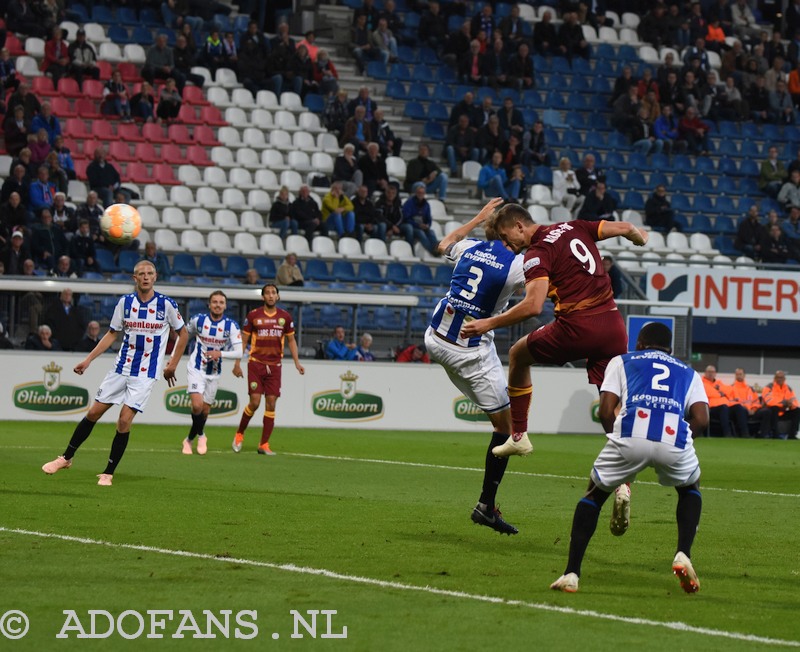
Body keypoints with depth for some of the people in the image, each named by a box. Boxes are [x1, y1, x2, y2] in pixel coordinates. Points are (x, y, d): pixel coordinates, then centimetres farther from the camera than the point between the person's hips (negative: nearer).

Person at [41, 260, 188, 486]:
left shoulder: (166, 304, -7)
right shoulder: (125, 302, 0)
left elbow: (182, 334, 6)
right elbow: (111, 334, 9)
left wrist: (173, 364, 0)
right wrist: (88, 360, 3)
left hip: (146, 373, -3)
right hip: (122, 367, 3)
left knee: (124, 420, -12)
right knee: (94, 412, 4)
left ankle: (108, 473, 0)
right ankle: (66, 458, 20)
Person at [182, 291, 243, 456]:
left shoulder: (231, 326, -9)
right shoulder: (198, 320, -8)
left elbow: (239, 352, -13)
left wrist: (220, 353, -29)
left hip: (214, 373, 2)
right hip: (196, 368, -2)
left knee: (205, 410, 10)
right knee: (197, 405, -21)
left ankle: (190, 439, 36)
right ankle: (200, 435, 8)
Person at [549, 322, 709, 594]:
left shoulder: (621, 361, 29)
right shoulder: (688, 372, 33)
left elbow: (606, 412, 13)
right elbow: (701, 420, 14)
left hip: (630, 437, -1)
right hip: (675, 440, 1)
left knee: (595, 494, 23)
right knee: (690, 489, 34)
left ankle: (571, 573, 14)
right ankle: (683, 555, 14)